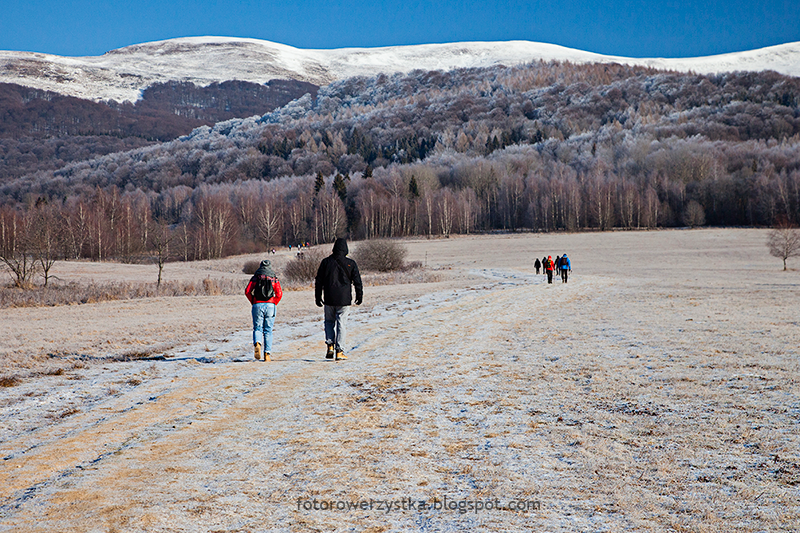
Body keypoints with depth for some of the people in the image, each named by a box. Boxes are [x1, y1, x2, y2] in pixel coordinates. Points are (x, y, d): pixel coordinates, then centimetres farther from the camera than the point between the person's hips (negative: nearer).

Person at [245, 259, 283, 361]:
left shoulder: (255, 277, 8)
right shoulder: (274, 278, 8)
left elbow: (247, 291, -1)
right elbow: (279, 294, -4)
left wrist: (253, 302, 9)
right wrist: (274, 304, 7)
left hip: (257, 305, 0)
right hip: (270, 305, 0)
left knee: (257, 328, 6)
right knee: (268, 331, 7)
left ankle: (257, 343, -25)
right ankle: (267, 354, 1)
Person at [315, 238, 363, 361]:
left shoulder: (326, 262, 2)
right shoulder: (350, 263, -2)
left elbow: (318, 281, 5)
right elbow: (357, 281, 1)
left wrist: (318, 298, 14)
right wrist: (359, 296, 13)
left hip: (329, 299, 1)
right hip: (344, 300, -1)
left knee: (329, 321, 18)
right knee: (341, 324, 2)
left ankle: (330, 345, 3)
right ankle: (339, 351, -1)